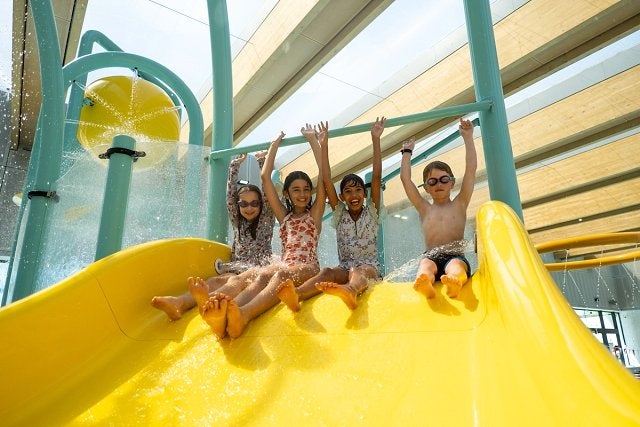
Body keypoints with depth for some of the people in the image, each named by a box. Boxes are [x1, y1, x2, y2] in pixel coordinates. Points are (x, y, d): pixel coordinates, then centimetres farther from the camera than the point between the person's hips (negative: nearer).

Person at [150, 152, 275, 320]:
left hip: (260, 269, -4)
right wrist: (235, 165, 14)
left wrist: (262, 161, 10)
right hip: (237, 268, 4)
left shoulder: (266, 220, 13)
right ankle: (179, 302, -59)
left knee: (238, 280, -37)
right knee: (216, 280, -30)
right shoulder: (237, 221, 22)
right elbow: (230, 194, 15)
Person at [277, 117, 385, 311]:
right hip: (344, 267, 2)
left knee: (358, 272, -37)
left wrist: (375, 139, -6)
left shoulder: (371, 212, 10)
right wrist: (323, 145, 2)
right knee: (326, 272, -32)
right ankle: (296, 295, -62)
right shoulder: (339, 213, 14)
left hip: (370, 267, -2)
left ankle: (350, 291, -74)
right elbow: (326, 180, 6)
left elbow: (376, 176, 0)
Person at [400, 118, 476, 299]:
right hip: (431, 256, 1)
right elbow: (405, 178, 20)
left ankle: (454, 283, -68)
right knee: (426, 264, -33)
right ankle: (424, 283, -66)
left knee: (456, 266, -35)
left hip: (456, 256, -1)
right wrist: (407, 152, 29)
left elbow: (471, 169, 12)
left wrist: (468, 138, 12)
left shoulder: (459, 205, 18)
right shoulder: (424, 209, 22)